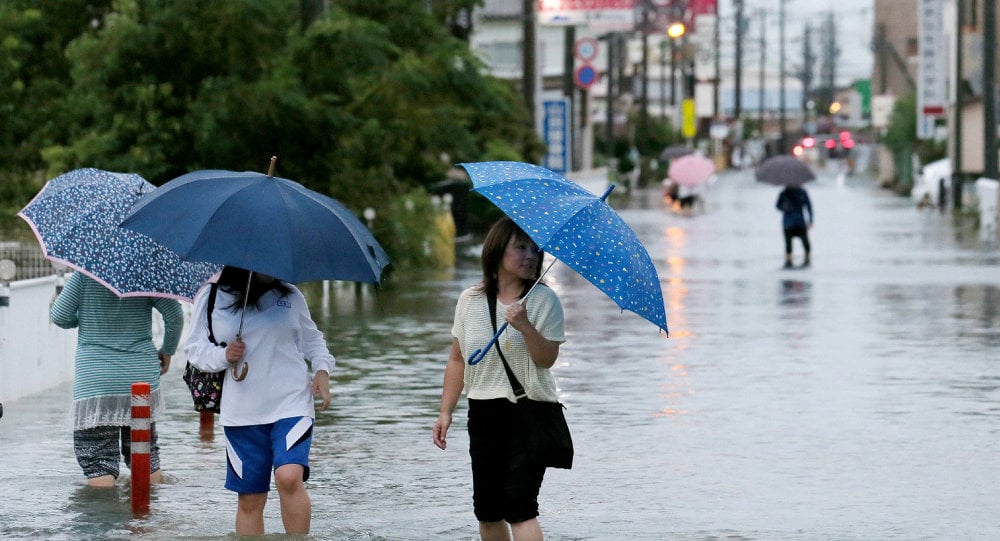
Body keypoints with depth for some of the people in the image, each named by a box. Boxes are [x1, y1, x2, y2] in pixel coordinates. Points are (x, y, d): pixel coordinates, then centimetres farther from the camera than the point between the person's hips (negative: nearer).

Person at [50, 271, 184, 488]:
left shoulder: (83, 276, -6)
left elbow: (59, 317, -3)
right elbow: (175, 315, -4)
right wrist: (167, 351, 13)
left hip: (95, 382, -3)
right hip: (142, 378, 3)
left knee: (98, 461, -1)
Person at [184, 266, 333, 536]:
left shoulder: (290, 296, 8)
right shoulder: (210, 298, 2)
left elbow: (311, 339, 20)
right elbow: (194, 347, 7)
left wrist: (322, 369, 3)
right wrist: (223, 356, -13)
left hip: (291, 404, 0)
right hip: (242, 412, 1)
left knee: (289, 477, -22)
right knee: (249, 499, 4)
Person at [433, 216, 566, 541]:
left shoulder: (544, 300, -3)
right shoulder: (470, 301, 7)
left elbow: (547, 359, -11)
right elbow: (458, 360, 13)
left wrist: (525, 327, -26)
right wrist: (446, 411, 8)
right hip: (484, 413, 4)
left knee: (519, 505, -15)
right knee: (487, 509, 8)